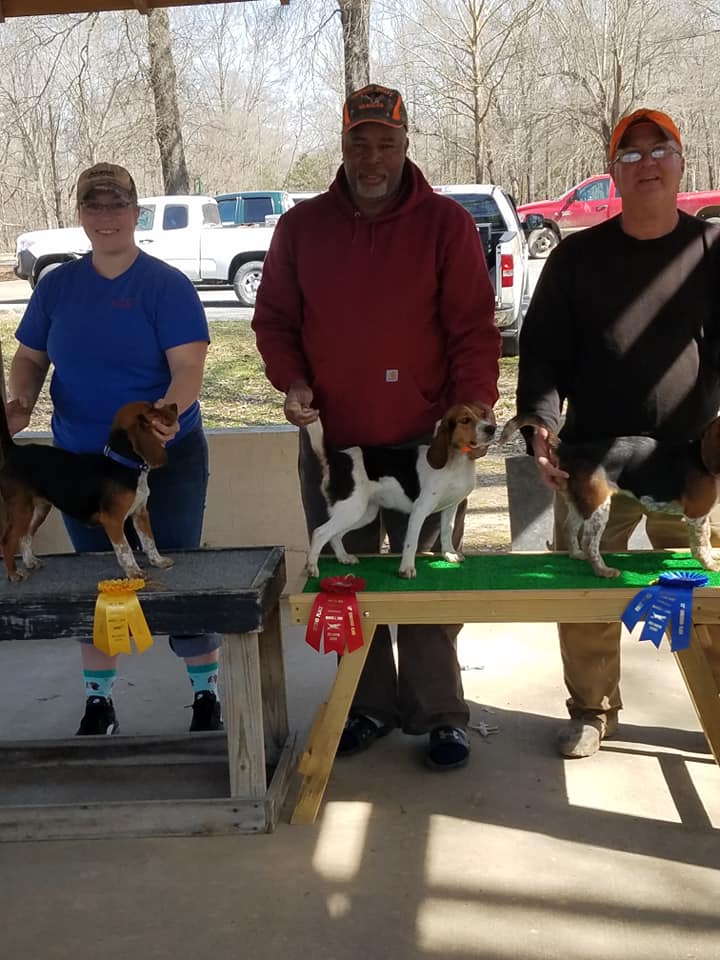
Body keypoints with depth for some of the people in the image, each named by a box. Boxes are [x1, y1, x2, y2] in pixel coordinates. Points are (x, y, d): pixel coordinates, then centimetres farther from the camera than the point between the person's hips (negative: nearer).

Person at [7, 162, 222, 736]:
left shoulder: (166, 285, -8)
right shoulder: (58, 286, 5)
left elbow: (188, 367, -16)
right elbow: (30, 359, 11)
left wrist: (167, 412, -36)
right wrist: (21, 401, -11)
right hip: (81, 462, 4)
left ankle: (207, 694, 18)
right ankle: (98, 702, 26)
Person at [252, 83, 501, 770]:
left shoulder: (445, 223, -2)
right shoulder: (302, 226, 6)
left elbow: (473, 328, -5)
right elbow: (274, 319, 12)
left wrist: (472, 409, -16)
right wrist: (292, 382, -5)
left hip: (423, 442, -3)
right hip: (331, 441, 3)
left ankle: (438, 715, 17)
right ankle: (371, 705, 27)